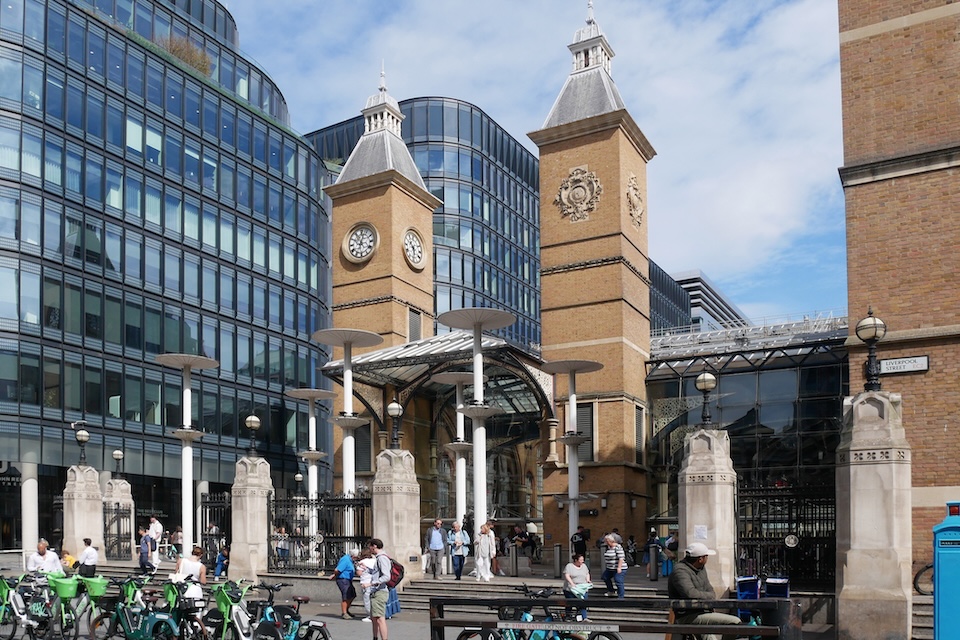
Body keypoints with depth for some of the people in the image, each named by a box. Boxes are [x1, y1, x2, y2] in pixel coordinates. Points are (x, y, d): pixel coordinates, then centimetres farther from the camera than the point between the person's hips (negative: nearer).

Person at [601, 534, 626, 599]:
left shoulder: (618, 547, -17)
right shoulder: (607, 547, 9)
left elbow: (621, 558, -22)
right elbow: (606, 558, 19)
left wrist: (619, 567, -26)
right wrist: (606, 567, 21)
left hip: (618, 569, -10)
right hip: (610, 568, 10)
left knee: (619, 582, -9)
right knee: (605, 577, 20)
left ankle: (620, 597, -2)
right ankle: (611, 591, 37)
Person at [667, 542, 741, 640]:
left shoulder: (701, 568, 14)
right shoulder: (680, 570, -17)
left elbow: (709, 589, 21)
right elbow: (690, 593, -31)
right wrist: (710, 596, -13)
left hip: (702, 612, 10)